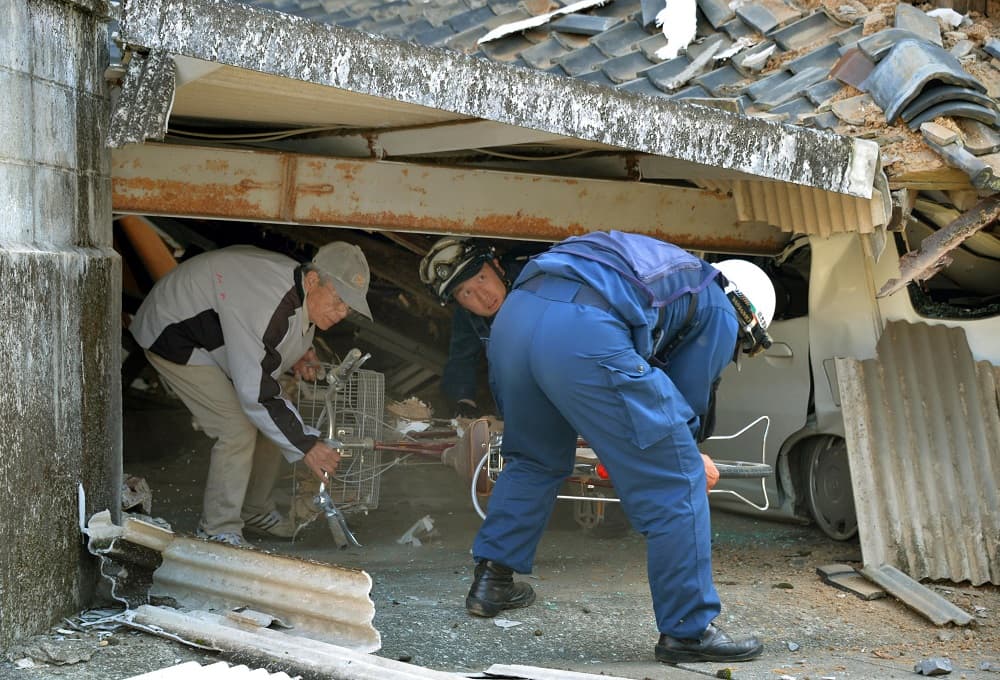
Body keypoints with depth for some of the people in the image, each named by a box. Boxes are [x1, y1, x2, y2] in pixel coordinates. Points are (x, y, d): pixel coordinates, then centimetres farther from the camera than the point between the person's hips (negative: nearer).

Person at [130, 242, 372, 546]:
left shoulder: (305, 293, -9)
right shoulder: (264, 305, -39)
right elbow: (254, 391, -36)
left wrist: (298, 354, -7)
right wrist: (305, 446, -30)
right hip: (171, 337, -9)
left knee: (272, 423, 6)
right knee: (238, 430, -19)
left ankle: (255, 512, 23)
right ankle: (217, 531, -5)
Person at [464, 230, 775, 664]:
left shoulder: (676, 273, 40)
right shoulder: (720, 314, 18)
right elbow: (689, 404, 18)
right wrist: (688, 460, 39)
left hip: (513, 315, 8)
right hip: (583, 335, -8)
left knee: (534, 461, 32)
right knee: (675, 485, 4)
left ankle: (491, 583, 36)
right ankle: (687, 631, 9)